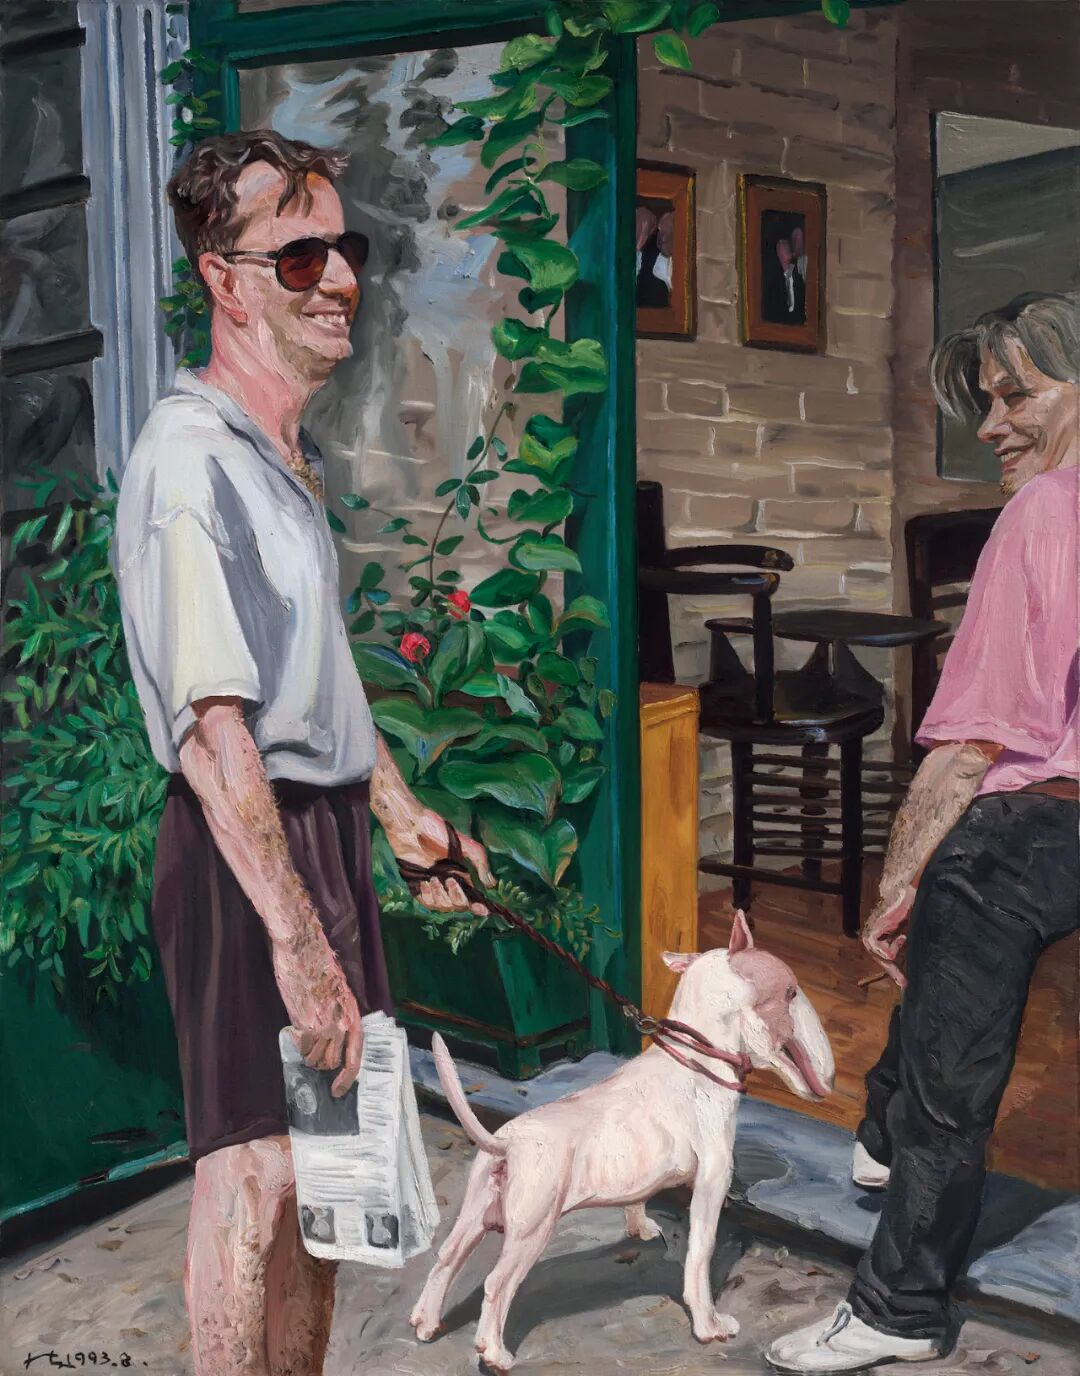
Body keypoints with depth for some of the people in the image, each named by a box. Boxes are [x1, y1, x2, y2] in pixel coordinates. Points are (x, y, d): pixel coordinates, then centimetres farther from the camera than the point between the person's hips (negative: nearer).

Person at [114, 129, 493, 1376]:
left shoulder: (294, 457, 14)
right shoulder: (191, 458, -18)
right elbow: (215, 728, -25)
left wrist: (396, 808, 24)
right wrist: (295, 935, -26)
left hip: (322, 826, 10)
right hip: (242, 846, -10)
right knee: (254, 1164, -2)